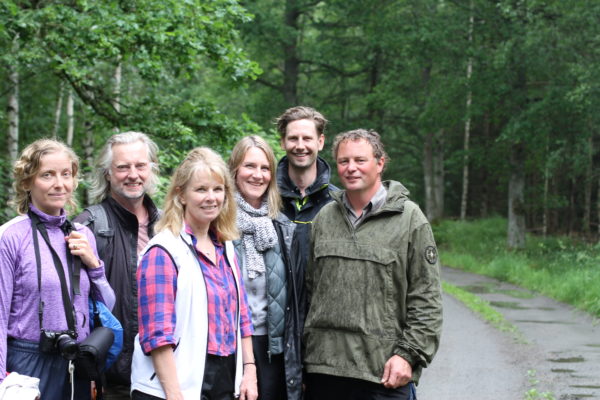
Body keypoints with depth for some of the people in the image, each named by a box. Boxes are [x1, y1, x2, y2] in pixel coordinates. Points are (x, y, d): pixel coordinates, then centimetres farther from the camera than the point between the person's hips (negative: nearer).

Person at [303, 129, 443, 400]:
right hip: (323, 368, 4)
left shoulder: (409, 218, -2)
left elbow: (426, 299, -5)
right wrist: (303, 349, 11)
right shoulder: (324, 218, 12)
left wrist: (408, 355, -11)